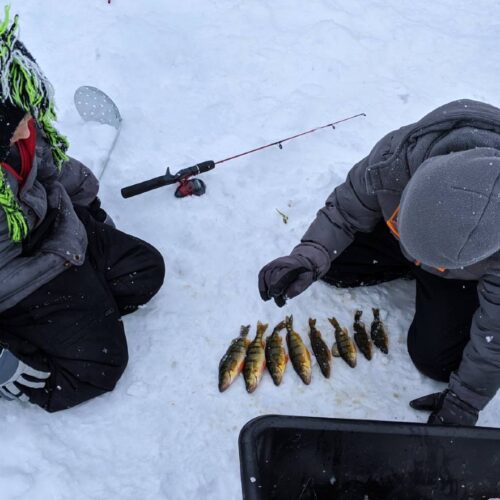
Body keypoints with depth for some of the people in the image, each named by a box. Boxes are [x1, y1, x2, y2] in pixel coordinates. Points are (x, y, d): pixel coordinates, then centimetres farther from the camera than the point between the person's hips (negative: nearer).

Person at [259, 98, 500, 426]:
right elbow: (346, 209, -21)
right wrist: (310, 255, -40)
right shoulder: (398, 159, -41)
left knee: (436, 358, -11)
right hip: (395, 226, 3)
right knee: (331, 263, -3)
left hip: (472, 268, -3)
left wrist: (463, 403, -15)